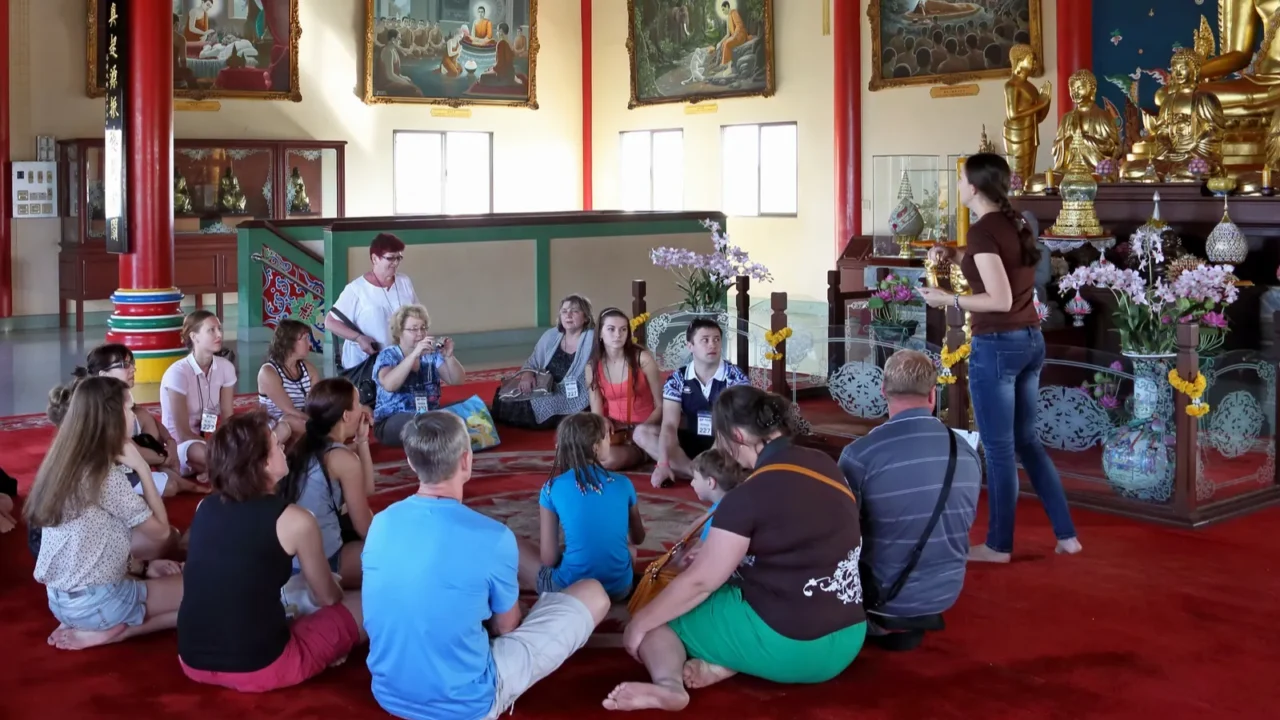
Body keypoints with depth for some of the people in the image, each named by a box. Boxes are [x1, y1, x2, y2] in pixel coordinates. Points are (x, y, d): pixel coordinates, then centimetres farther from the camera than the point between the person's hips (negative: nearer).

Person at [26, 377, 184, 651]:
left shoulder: (65, 464, 4)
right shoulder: (106, 476, -21)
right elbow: (160, 531, -10)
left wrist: (145, 564, 7)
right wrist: (142, 467, -10)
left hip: (61, 597, 9)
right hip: (93, 602, -8)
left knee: (171, 538, 22)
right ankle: (110, 630, -7)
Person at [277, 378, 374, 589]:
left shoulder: (304, 445, 9)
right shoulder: (345, 459, -14)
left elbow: (365, 490, 16)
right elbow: (364, 528, -7)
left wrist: (362, 440, 11)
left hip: (288, 559, 8)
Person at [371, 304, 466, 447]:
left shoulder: (432, 354, 8)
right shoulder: (388, 355, -3)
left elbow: (458, 381, 1)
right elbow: (389, 385, -24)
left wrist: (448, 356, -17)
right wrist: (414, 354, -30)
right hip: (393, 421, -4)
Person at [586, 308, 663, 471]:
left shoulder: (643, 358, -8)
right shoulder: (593, 366, 1)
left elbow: (660, 405, -7)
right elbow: (597, 413, 1)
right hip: (613, 429, 4)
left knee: (610, 459, -31)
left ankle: (637, 452, 1)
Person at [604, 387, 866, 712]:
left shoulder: (749, 496, -17)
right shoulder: (825, 466, 5)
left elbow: (699, 582, -11)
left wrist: (639, 622, 3)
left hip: (787, 645, -8)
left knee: (656, 621, 11)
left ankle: (668, 685, -19)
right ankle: (723, 666, 1)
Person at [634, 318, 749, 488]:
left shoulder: (736, 377, -10)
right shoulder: (678, 380, -4)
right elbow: (670, 425, -14)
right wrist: (663, 463, -31)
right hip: (693, 443, 3)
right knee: (642, 432, -16)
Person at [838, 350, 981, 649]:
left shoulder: (860, 454, -22)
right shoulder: (967, 452, -6)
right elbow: (963, 524, 9)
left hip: (887, 599, -5)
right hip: (947, 594, 5)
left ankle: (884, 623, 7)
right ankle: (911, 623, 15)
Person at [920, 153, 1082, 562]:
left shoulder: (982, 229, -15)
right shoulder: (1014, 224, 10)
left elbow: (1001, 300, -20)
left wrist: (948, 300, -11)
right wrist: (956, 257, 16)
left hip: (996, 345, -9)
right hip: (1030, 341, 9)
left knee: (998, 448, 3)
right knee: (1026, 440, 18)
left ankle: (999, 545, 14)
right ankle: (1066, 535, 21)